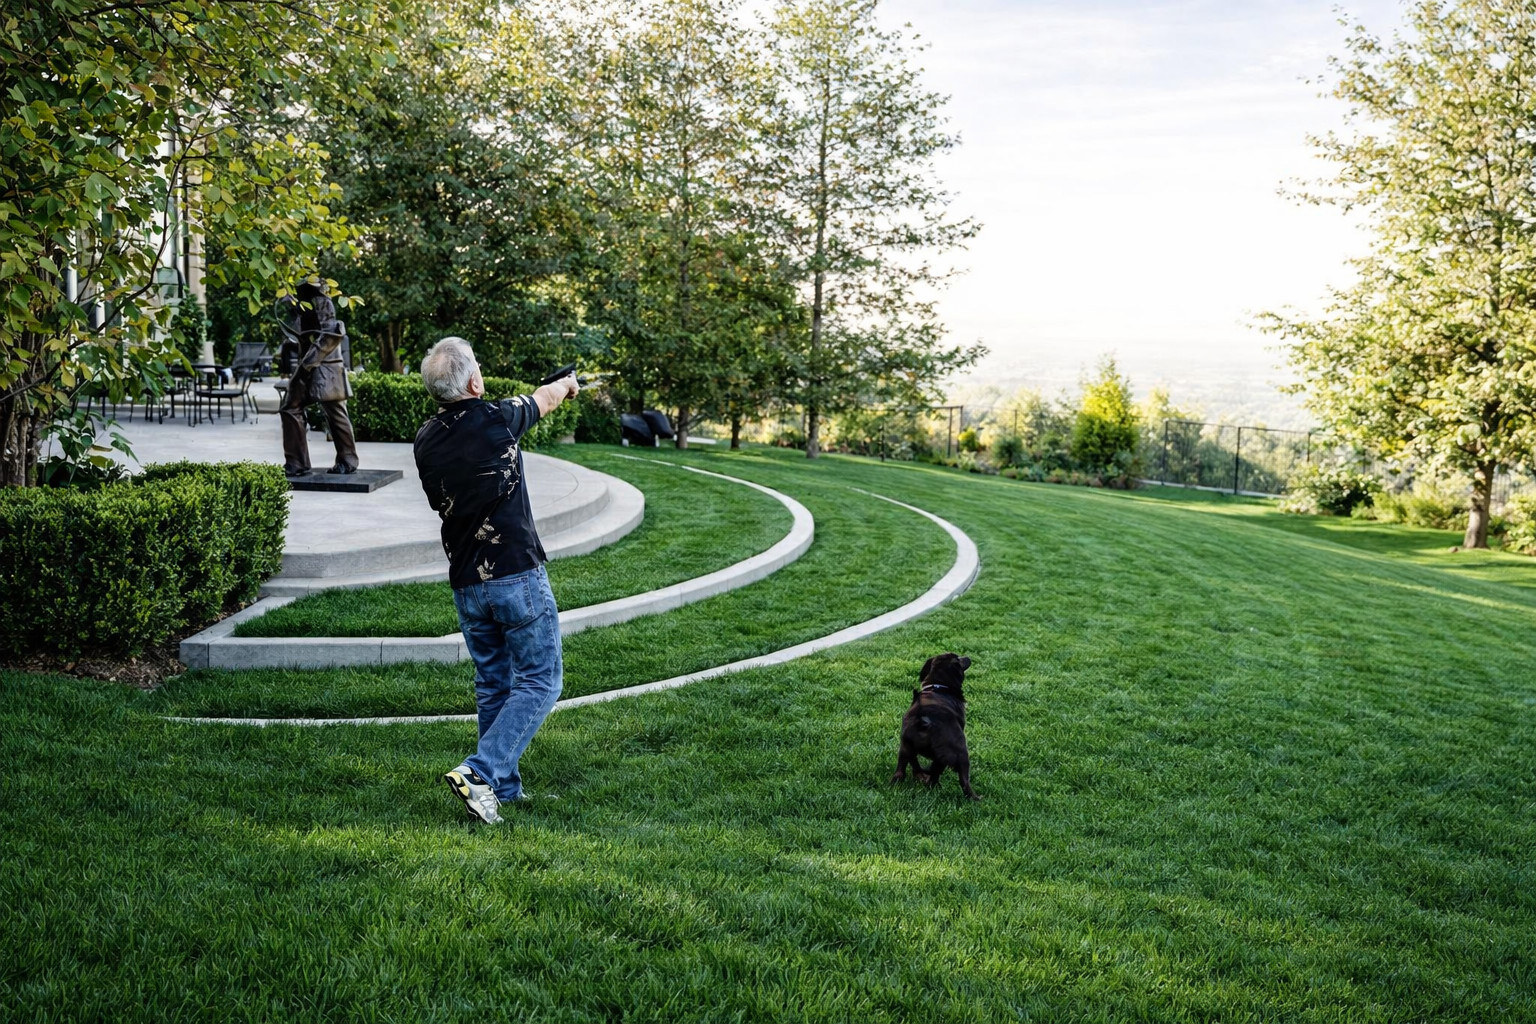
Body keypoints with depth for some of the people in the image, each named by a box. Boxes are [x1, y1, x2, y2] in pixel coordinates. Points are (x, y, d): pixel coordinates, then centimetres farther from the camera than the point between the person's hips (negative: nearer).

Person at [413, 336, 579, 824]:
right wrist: (566, 383, 36)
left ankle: (503, 788, 23)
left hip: (466, 583, 6)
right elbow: (543, 398, 10)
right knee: (539, 682, 2)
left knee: (493, 684, 17)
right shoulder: (497, 419, -11)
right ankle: (478, 772, -10)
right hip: (517, 574, -6)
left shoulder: (425, 439, 4)